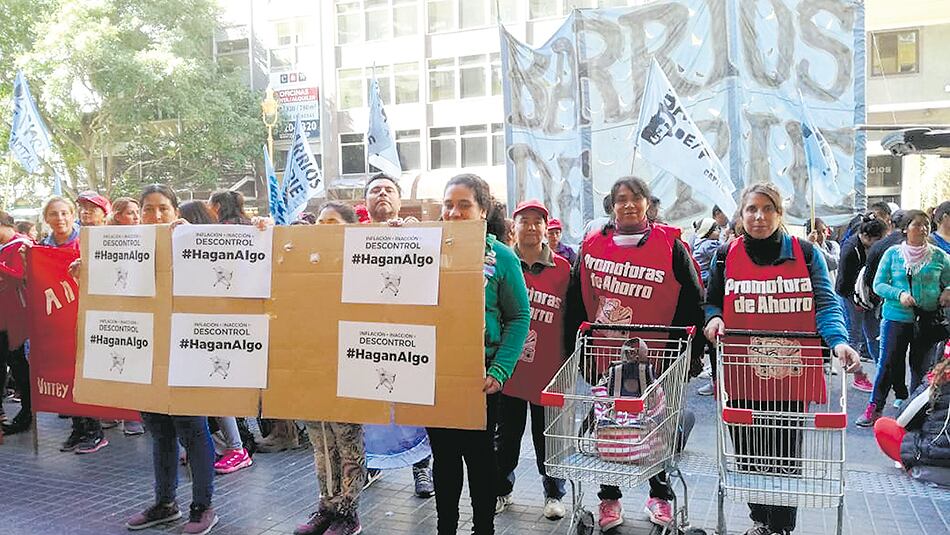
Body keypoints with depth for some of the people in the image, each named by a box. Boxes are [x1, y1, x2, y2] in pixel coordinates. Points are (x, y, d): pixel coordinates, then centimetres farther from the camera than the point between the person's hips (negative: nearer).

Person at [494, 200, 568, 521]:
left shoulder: (562, 268, 0)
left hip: (547, 369, -1)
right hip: (507, 367, 1)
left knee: (547, 436, 10)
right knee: (505, 434, 14)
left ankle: (554, 494, 29)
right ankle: (501, 490, 32)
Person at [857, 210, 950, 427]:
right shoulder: (893, 253, 0)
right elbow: (878, 284, 0)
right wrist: (899, 294, -16)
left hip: (928, 320, 2)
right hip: (896, 317, -1)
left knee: (922, 366, 10)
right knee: (889, 363, -2)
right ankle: (874, 408, 8)